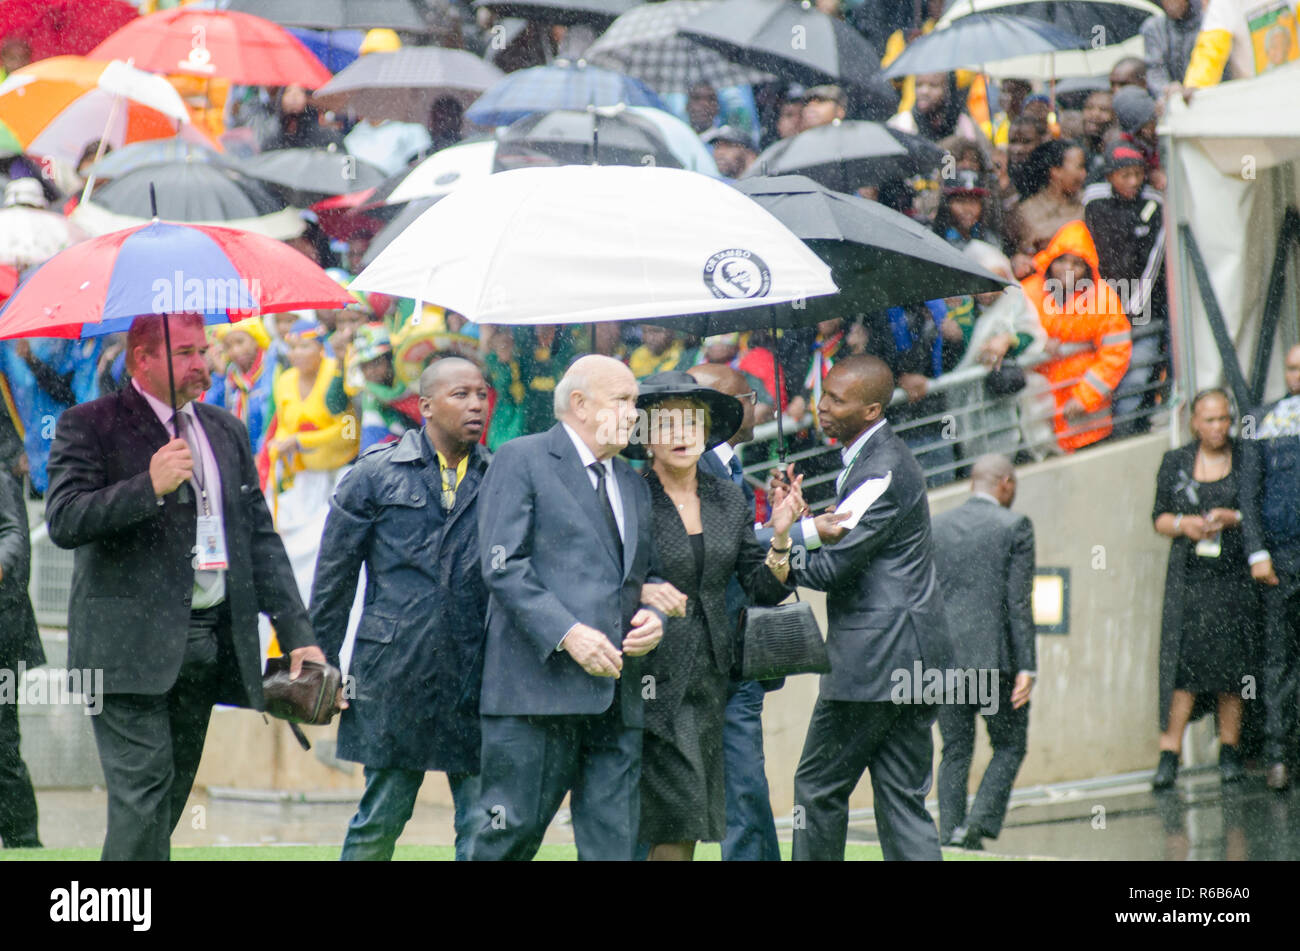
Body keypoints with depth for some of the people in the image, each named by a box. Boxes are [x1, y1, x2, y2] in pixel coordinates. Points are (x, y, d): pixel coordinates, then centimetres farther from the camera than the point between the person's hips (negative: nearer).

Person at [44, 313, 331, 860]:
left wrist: (297, 634, 9)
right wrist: (149, 486, -21)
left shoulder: (227, 432, 17)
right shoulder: (91, 426, -1)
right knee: (144, 790, -14)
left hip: (210, 644, 6)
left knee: (168, 799, 8)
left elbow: (261, 538, 17)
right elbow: (63, 521, -12)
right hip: (132, 645, -6)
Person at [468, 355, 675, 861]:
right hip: (540, 683, -7)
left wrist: (653, 614, 4)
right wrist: (567, 633, -19)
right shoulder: (521, 460, 1)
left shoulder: (633, 486, 23)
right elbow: (502, 564, -9)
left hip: (616, 695, 7)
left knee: (614, 844, 2)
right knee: (511, 832, -6)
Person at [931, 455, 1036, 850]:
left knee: (955, 751, 10)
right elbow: (1019, 601, -9)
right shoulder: (1013, 526, -3)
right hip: (995, 655, -4)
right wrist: (1027, 667, -9)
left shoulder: (934, 528, 10)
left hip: (945, 655, 4)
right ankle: (979, 823, -8)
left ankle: (951, 833, 3)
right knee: (1009, 746, 8)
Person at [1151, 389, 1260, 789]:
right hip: (1189, 574, 0)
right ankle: (1169, 753, -8)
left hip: (1236, 575, 0)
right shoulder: (1175, 462, 9)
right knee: (1182, 664, -8)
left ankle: (1229, 749, 10)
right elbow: (1160, 517, 13)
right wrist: (1184, 524, -8)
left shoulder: (1248, 457, 5)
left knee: (1232, 665, -1)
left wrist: (1235, 518, -10)